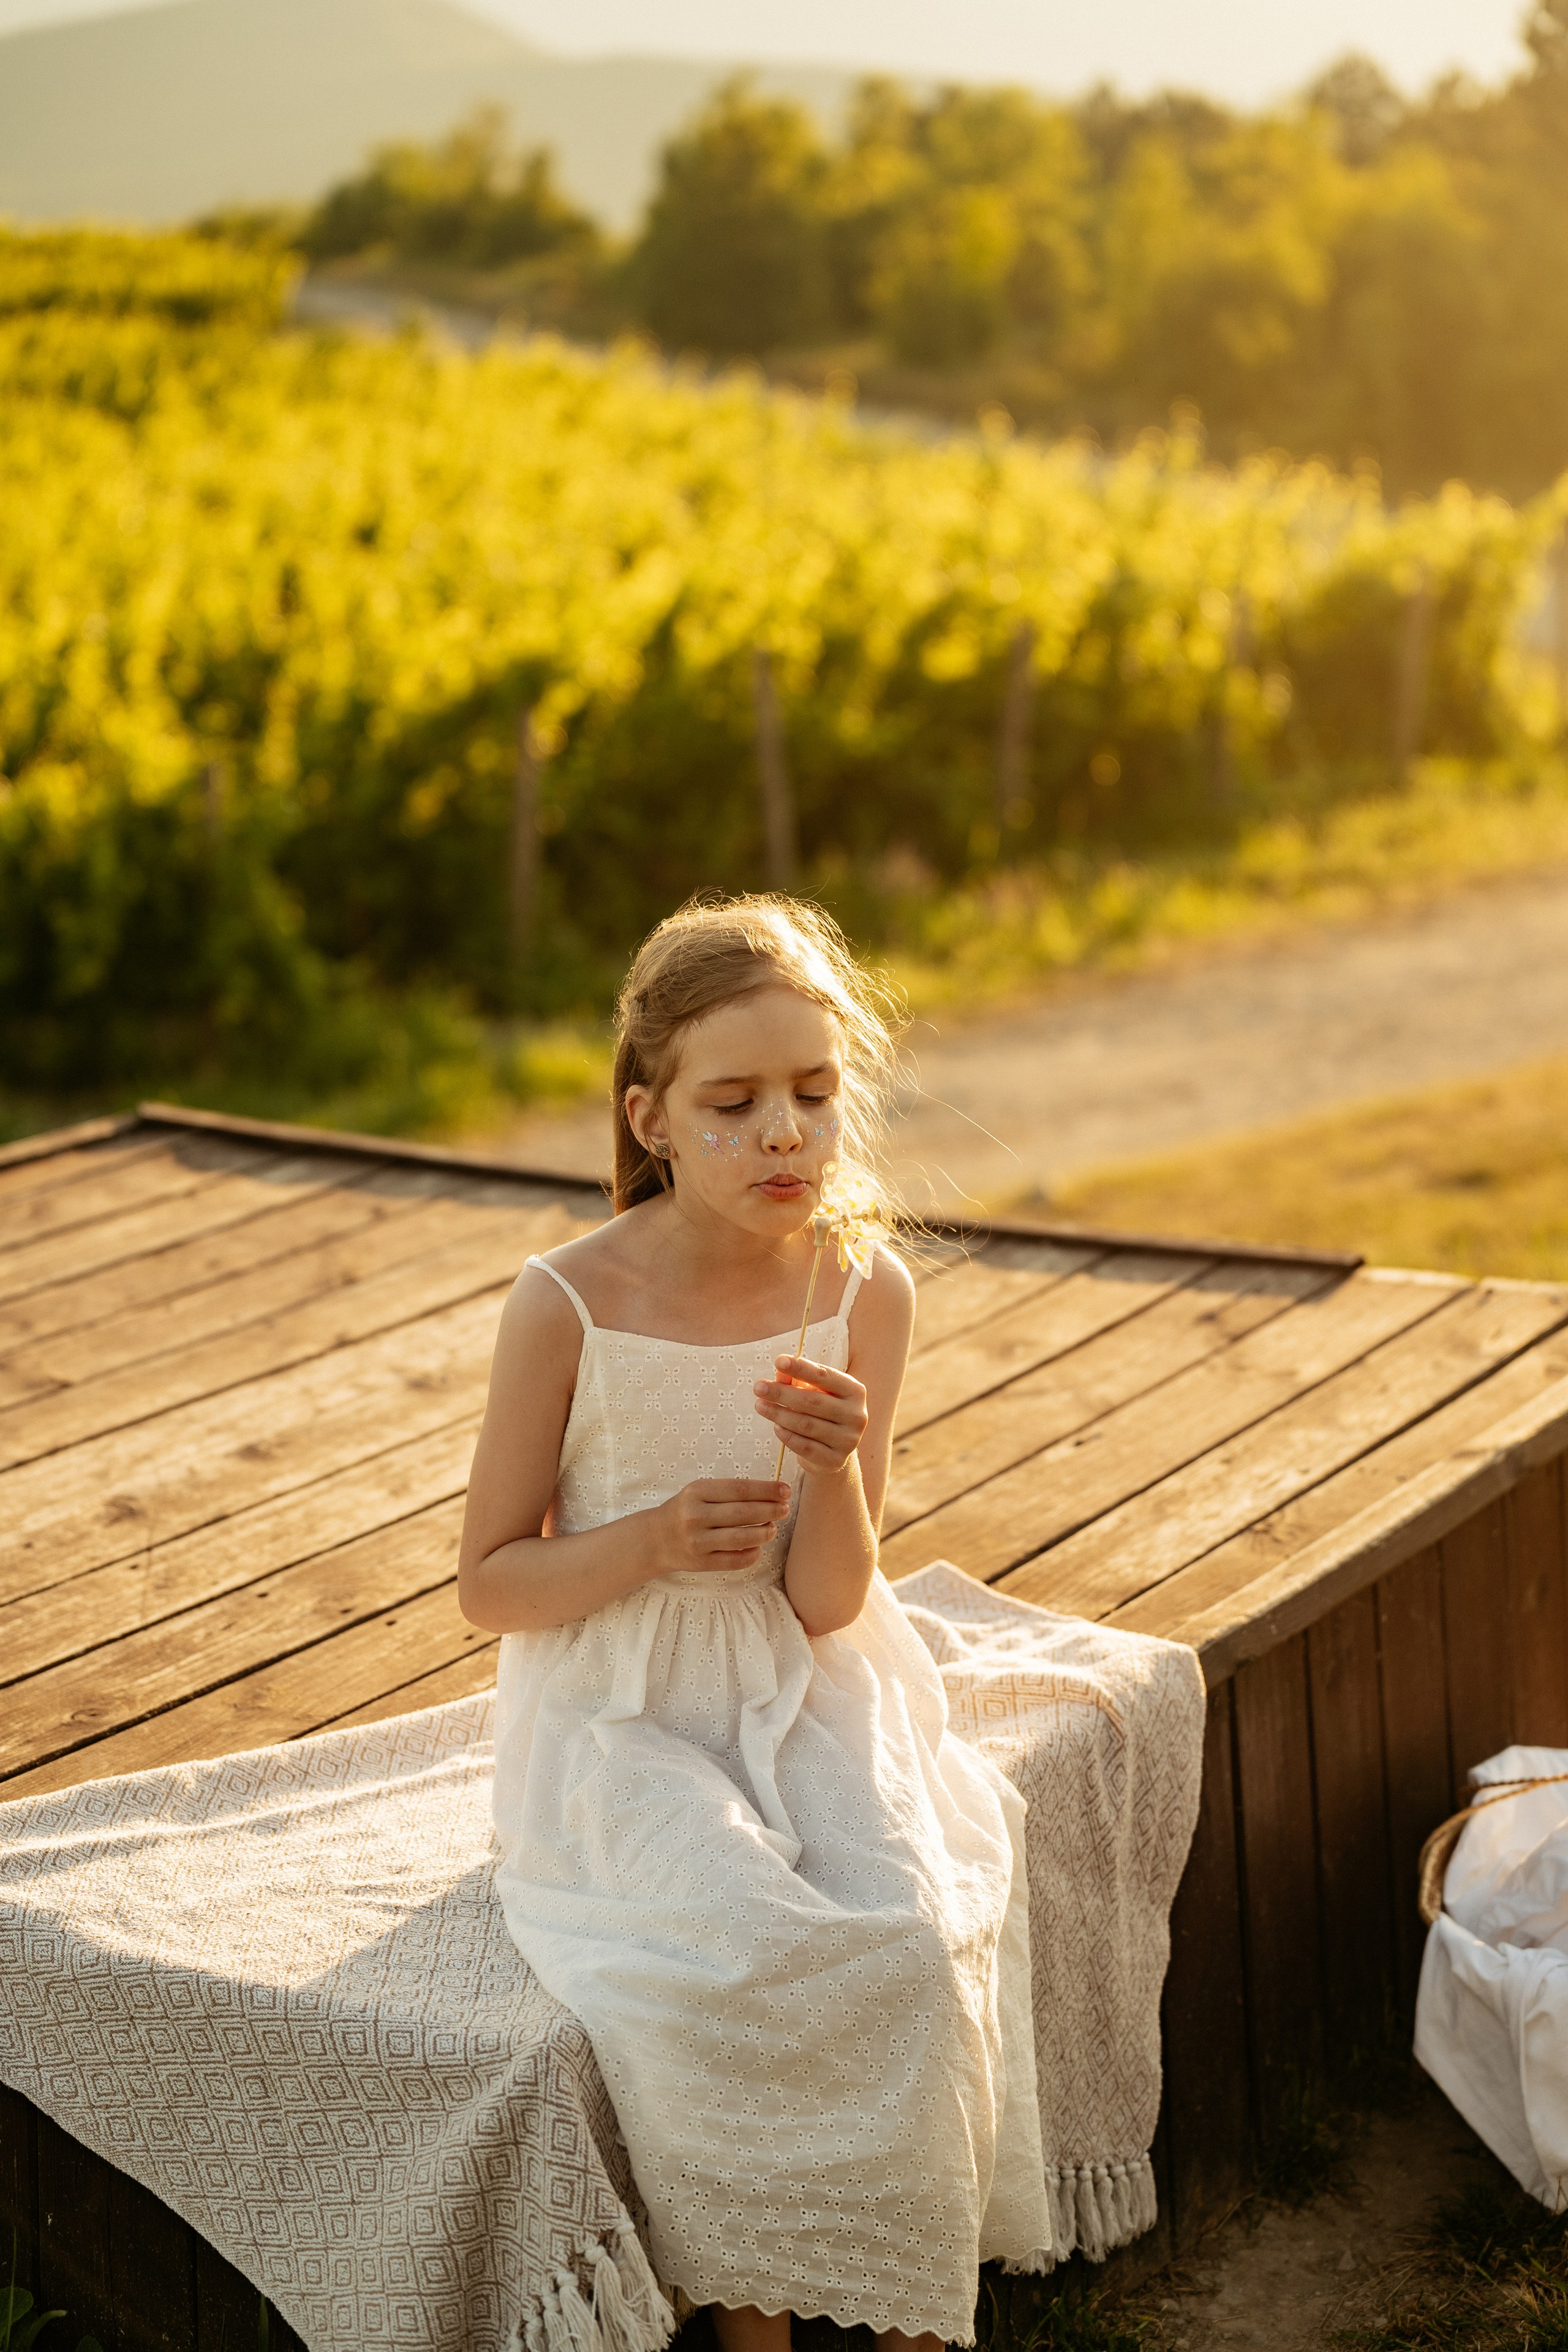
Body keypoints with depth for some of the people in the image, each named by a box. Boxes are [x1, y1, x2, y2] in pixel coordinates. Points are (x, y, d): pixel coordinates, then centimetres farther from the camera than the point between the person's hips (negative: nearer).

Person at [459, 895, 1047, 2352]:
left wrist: (839, 1469, -25)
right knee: (735, 1963, -28)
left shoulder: (866, 1295, -6)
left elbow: (829, 1607, -5)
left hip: (807, 1698, 2)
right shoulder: (567, 1306, -14)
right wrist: (651, 1540, -22)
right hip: (623, 1724, -2)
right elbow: (490, 1585, -4)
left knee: (915, 1943, -24)